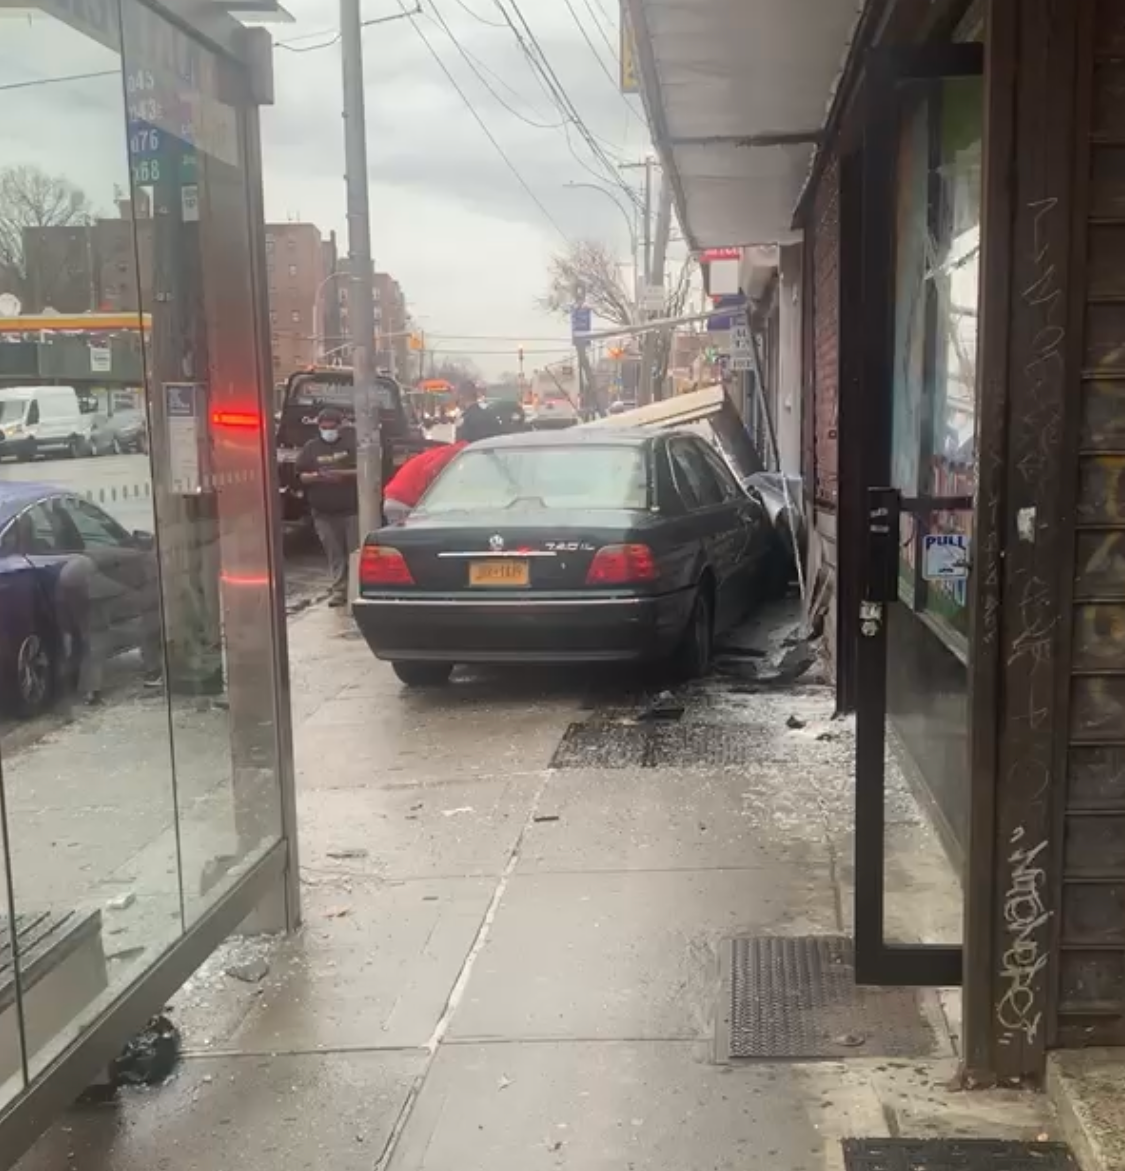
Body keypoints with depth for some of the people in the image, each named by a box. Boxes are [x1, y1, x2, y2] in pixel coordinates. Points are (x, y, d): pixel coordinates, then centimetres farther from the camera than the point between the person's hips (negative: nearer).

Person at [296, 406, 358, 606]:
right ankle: (339, 590, 9)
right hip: (323, 511, 2)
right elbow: (300, 476, 7)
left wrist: (343, 474, -16)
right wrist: (316, 476, -12)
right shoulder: (311, 447, 10)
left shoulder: (351, 443, 3)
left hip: (352, 509, -2)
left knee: (355, 551, -3)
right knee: (334, 553, 4)